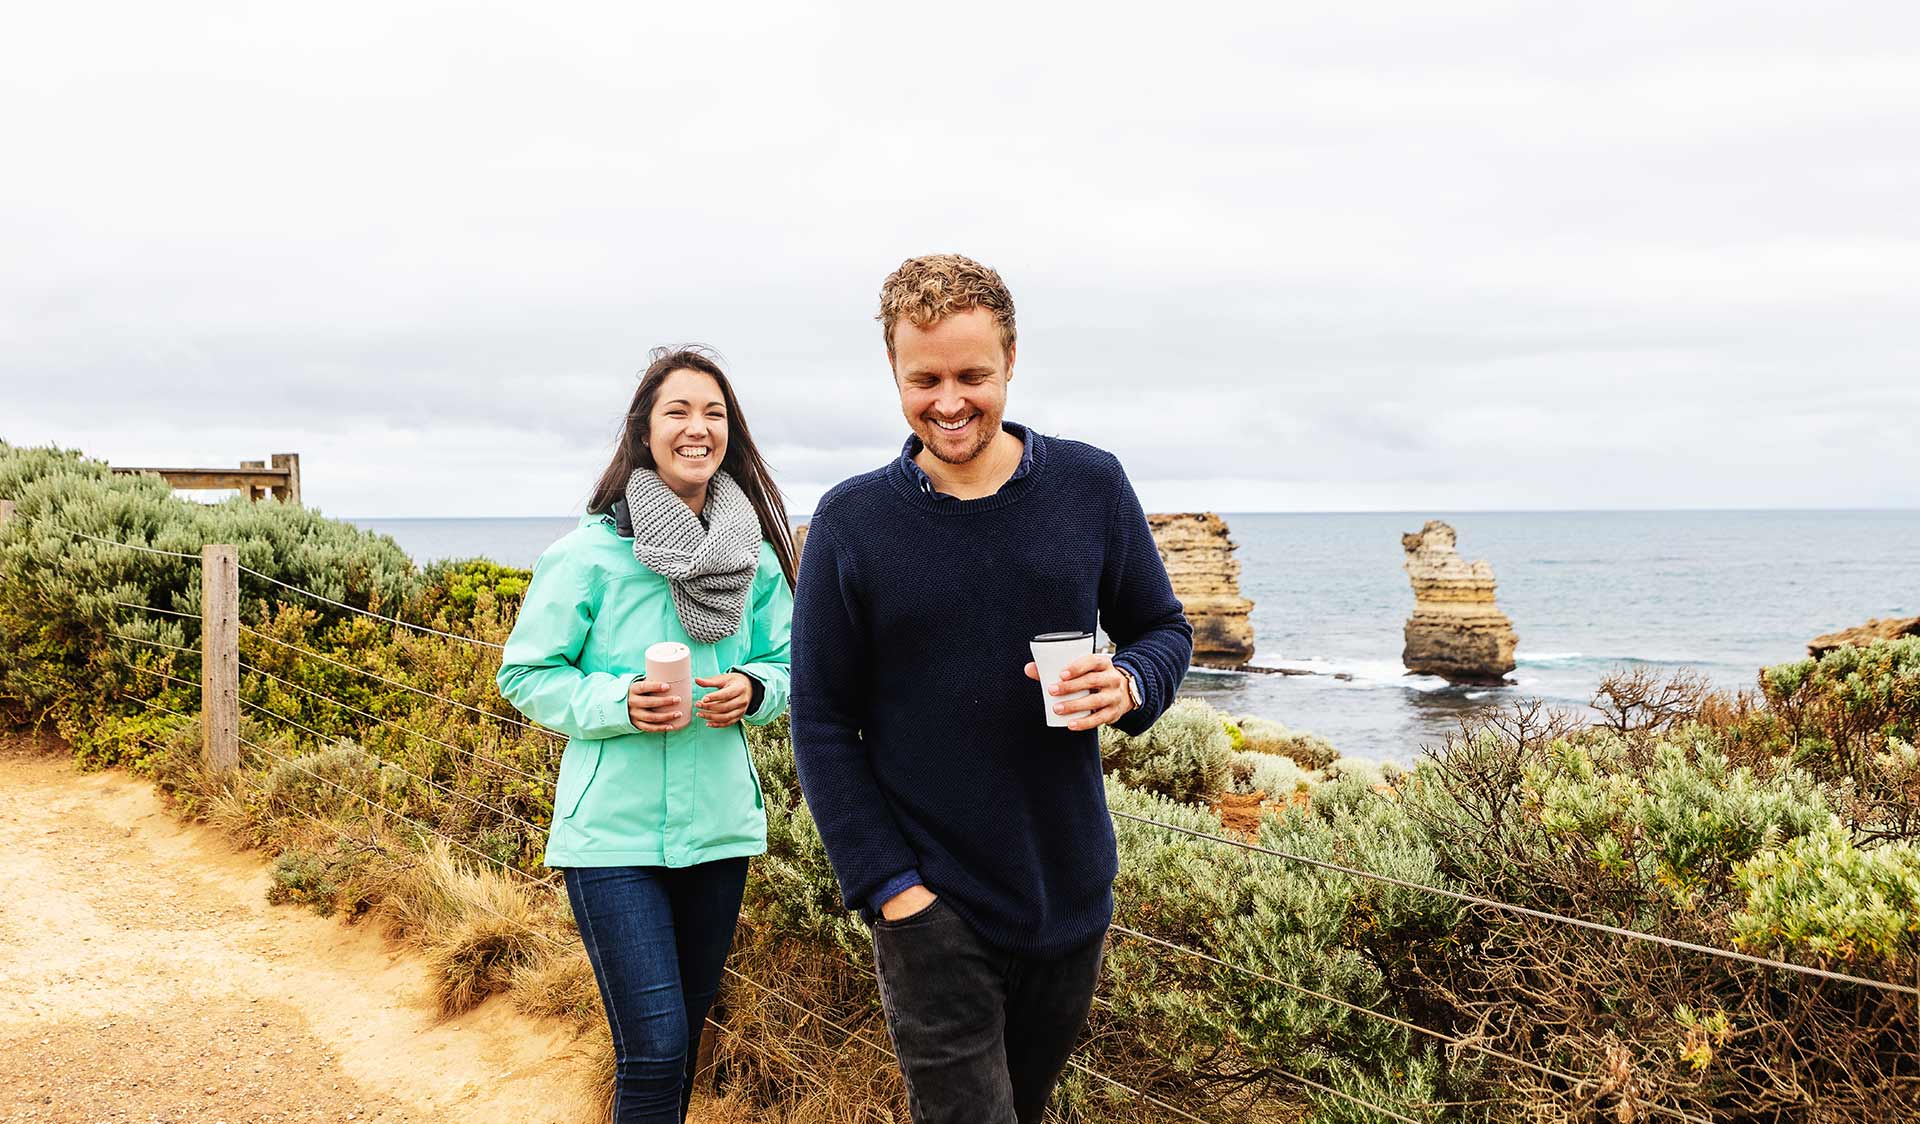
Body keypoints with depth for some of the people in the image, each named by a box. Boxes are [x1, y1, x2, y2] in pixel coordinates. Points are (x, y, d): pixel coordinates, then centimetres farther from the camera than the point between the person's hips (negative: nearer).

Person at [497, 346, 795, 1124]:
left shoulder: (755, 555, 2)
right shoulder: (590, 553, -10)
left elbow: (787, 664, 13)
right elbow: (526, 673, -4)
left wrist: (752, 689, -10)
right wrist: (619, 703, -20)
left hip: (720, 825, 5)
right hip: (614, 832, -5)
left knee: (688, 1029, 19)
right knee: (653, 1052, -9)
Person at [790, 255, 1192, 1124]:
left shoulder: (1091, 487, -3)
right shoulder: (851, 522, -7)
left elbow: (1163, 629, 8)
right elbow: (822, 724, -5)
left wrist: (1129, 685, -16)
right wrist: (888, 884, -12)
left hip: (1069, 891, 3)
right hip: (931, 904, -3)